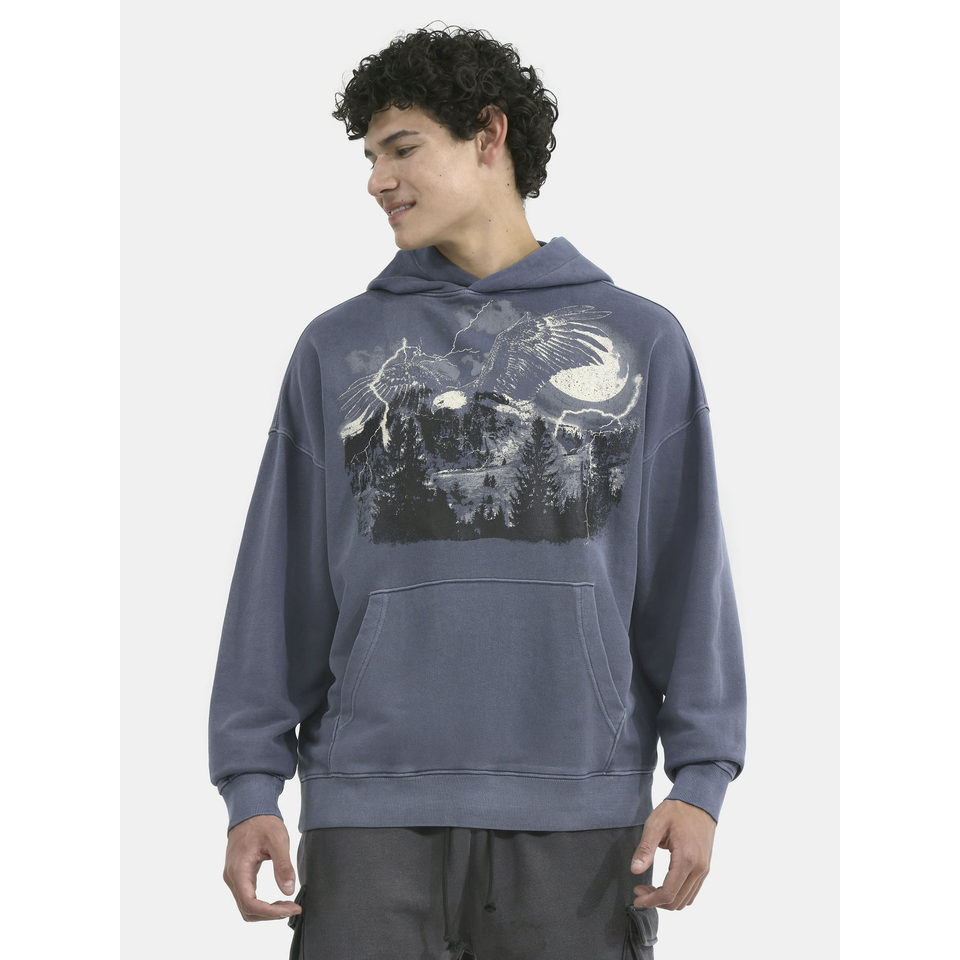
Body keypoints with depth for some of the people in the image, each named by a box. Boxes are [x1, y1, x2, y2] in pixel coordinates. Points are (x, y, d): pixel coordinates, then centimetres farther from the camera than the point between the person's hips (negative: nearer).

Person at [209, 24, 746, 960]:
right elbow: (280, 582, 9)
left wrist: (700, 776, -2)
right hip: (370, 808, 1)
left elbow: (688, 576, 7)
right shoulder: (336, 348, 11)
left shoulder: (640, 340, 9)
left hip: (579, 810, 0)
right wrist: (251, 785, 2)